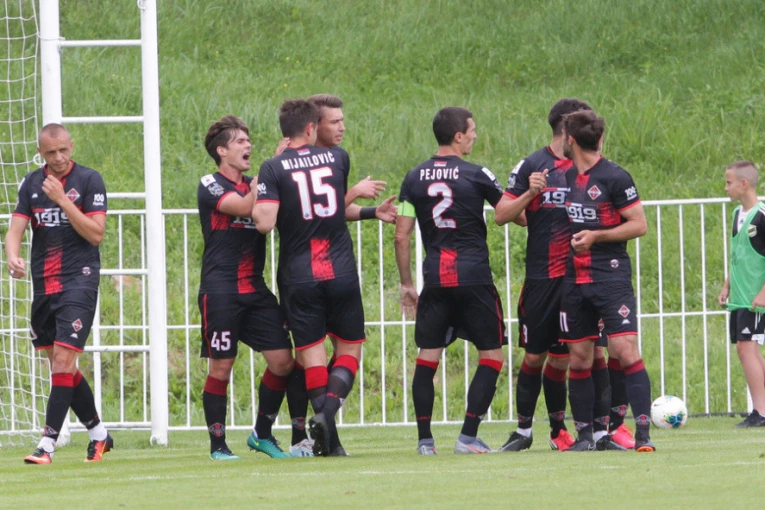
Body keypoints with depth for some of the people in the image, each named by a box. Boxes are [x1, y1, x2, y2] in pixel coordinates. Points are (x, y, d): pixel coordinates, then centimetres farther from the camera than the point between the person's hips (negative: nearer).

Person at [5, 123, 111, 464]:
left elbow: (96, 233, -11)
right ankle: (98, 433, 25)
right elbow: (16, 229, 5)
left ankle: (48, 443, -18)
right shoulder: (32, 184, 10)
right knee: (59, 365, 10)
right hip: (43, 283, 6)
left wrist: (61, 199, -16)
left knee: (63, 359, -15)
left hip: (78, 280, -6)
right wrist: (13, 257, -17)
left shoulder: (89, 180, -4)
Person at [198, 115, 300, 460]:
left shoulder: (255, 185, 17)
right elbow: (243, 206, -21)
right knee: (221, 368, -4)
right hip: (220, 291, -6)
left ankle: (262, 433, 15)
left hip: (255, 289, 6)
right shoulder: (210, 186, -5)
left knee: (282, 361, -1)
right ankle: (218, 444, 7)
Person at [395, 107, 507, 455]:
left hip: (435, 279, 4)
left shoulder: (414, 178, 6)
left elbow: (402, 235, 6)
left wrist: (406, 283, 14)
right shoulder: (476, 175, -4)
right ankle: (468, 436, -4)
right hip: (474, 278, -4)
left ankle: (424, 439, 3)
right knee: (491, 355, 5)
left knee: (427, 356, 7)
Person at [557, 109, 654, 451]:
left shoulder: (614, 177, -6)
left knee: (625, 351, -14)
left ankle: (643, 432, -14)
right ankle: (585, 434, 13)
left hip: (611, 277, -6)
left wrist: (596, 236, -14)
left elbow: (639, 225, -7)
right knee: (579, 359, 6)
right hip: (573, 279, 6)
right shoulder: (565, 177, 13)